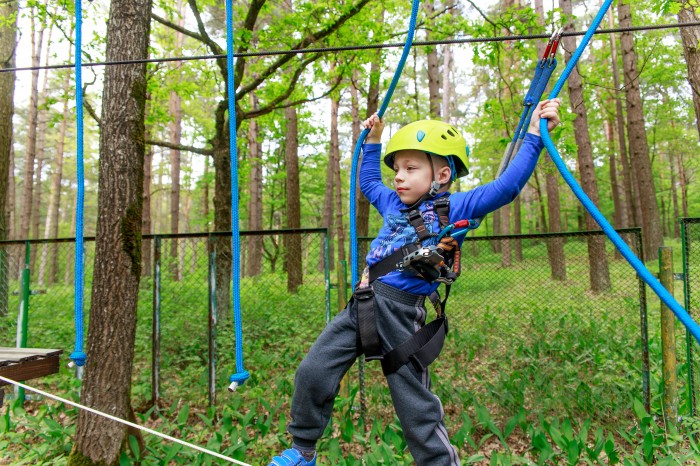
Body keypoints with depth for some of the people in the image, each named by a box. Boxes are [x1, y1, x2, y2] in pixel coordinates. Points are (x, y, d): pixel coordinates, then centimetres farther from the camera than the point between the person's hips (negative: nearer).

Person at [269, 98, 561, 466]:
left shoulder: (453, 208, -2)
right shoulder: (393, 203, 17)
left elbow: (506, 186, -10)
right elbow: (368, 182, 36)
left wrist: (534, 135, -8)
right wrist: (372, 140, 37)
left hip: (401, 315, -6)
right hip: (361, 304, 7)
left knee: (416, 407, 5)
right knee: (312, 373, 8)